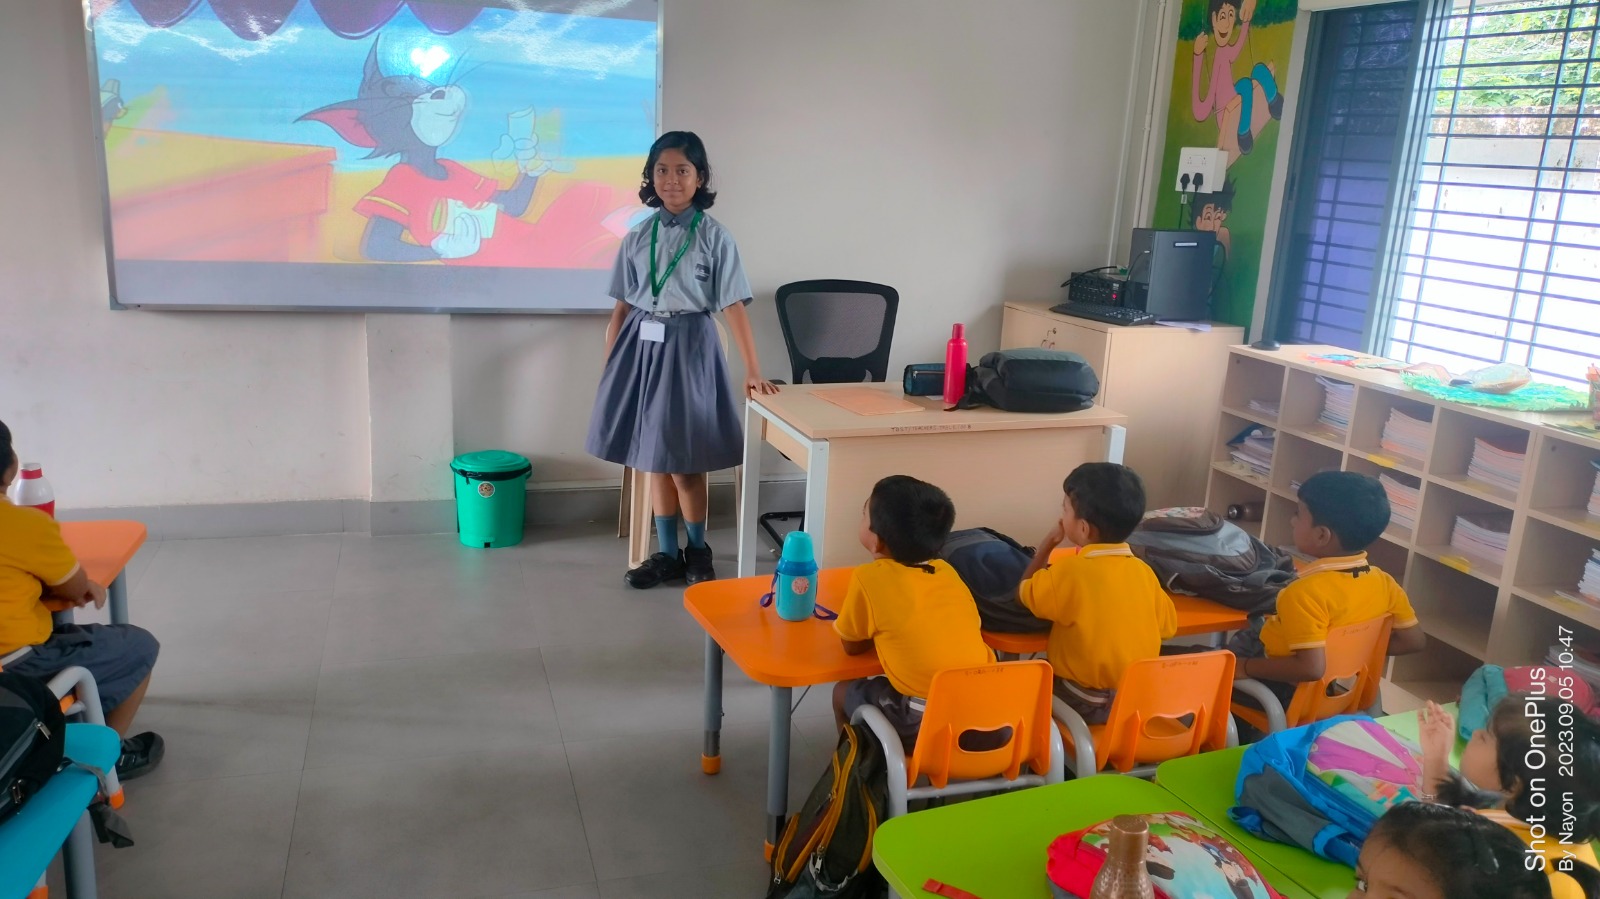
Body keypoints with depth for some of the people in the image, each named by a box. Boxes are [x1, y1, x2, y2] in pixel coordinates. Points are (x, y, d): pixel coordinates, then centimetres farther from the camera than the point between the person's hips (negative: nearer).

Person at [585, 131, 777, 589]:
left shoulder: (714, 236, -5)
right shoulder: (637, 236, 6)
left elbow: (733, 307, -10)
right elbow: (622, 307, 8)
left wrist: (752, 371, -15)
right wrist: (609, 365, 6)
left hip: (688, 347, -4)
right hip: (641, 346, 4)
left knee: (684, 459, 1)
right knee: (653, 457, 9)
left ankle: (697, 550, 21)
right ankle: (666, 553, 22)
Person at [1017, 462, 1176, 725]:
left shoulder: (1068, 572, -20)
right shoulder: (1143, 571, -6)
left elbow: (1023, 594, -3)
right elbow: (1168, 627, 7)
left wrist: (1048, 543, 3)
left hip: (1084, 704, -5)